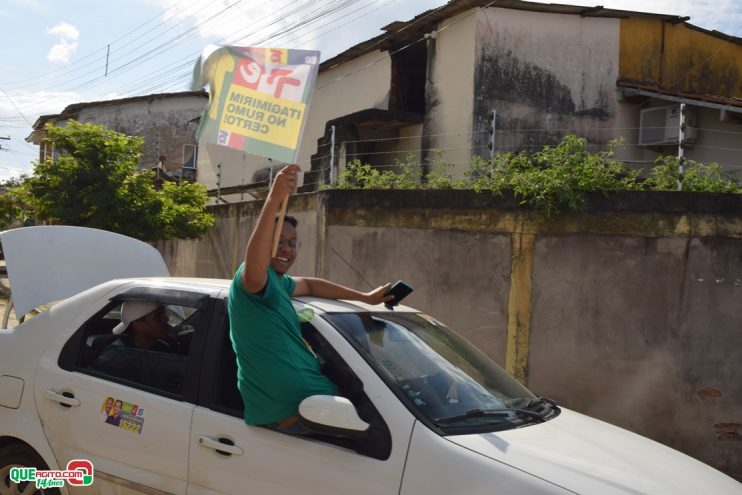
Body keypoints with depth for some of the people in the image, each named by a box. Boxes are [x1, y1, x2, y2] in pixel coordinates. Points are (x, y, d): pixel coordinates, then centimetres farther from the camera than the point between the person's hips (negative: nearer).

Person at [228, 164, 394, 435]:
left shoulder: (278, 282, 14)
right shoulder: (247, 279, -16)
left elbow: (309, 285, 32)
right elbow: (255, 270, -40)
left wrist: (364, 297, 30)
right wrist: (274, 199, -49)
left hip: (307, 397, 10)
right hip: (291, 411, -10)